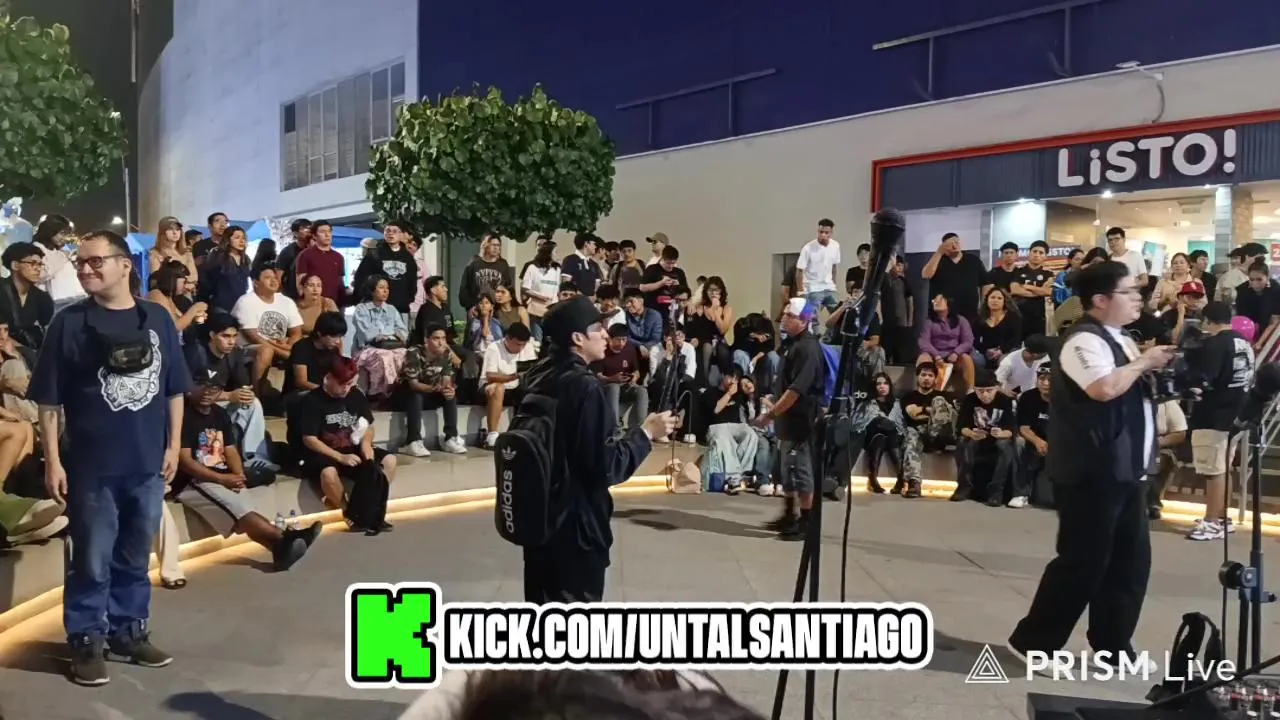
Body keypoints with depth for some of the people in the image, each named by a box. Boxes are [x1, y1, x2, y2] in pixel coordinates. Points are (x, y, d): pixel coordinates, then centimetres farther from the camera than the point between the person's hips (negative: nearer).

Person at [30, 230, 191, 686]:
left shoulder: (158, 318, 1)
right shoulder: (69, 322, -6)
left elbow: (174, 390, 8)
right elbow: (48, 400, -4)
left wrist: (174, 445, 5)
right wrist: (53, 461, -7)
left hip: (148, 463, 3)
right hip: (92, 465, -3)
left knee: (135, 558, 16)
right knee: (91, 560, 7)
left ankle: (129, 631, 31)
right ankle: (86, 641, 23)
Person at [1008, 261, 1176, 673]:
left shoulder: (1121, 341, 16)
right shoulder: (1085, 340, -14)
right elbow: (1104, 388, -31)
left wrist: (1158, 369, 8)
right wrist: (1144, 362, -16)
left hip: (1126, 470, 10)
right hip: (1093, 473, -10)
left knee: (1130, 561, 13)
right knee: (1083, 562, -5)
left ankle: (1112, 647, 26)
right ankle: (1033, 641, 7)